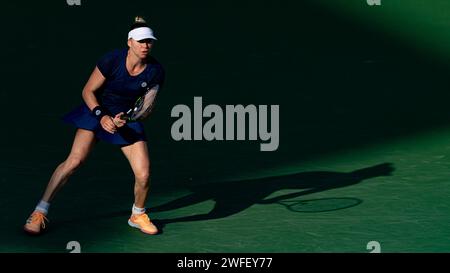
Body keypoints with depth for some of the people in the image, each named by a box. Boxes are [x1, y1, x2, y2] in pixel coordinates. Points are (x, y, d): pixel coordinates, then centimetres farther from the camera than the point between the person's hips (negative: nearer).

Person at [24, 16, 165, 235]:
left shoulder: (155, 71, -11)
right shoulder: (111, 60, -19)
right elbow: (88, 92, -10)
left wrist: (127, 118, -19)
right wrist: (102, 116, -23)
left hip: (128, 118, 3)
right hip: (97, 111, -2)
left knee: (143, 174, -11)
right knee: (74, 161, -20)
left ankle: (138, 215, 20)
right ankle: (40, 211, -8)